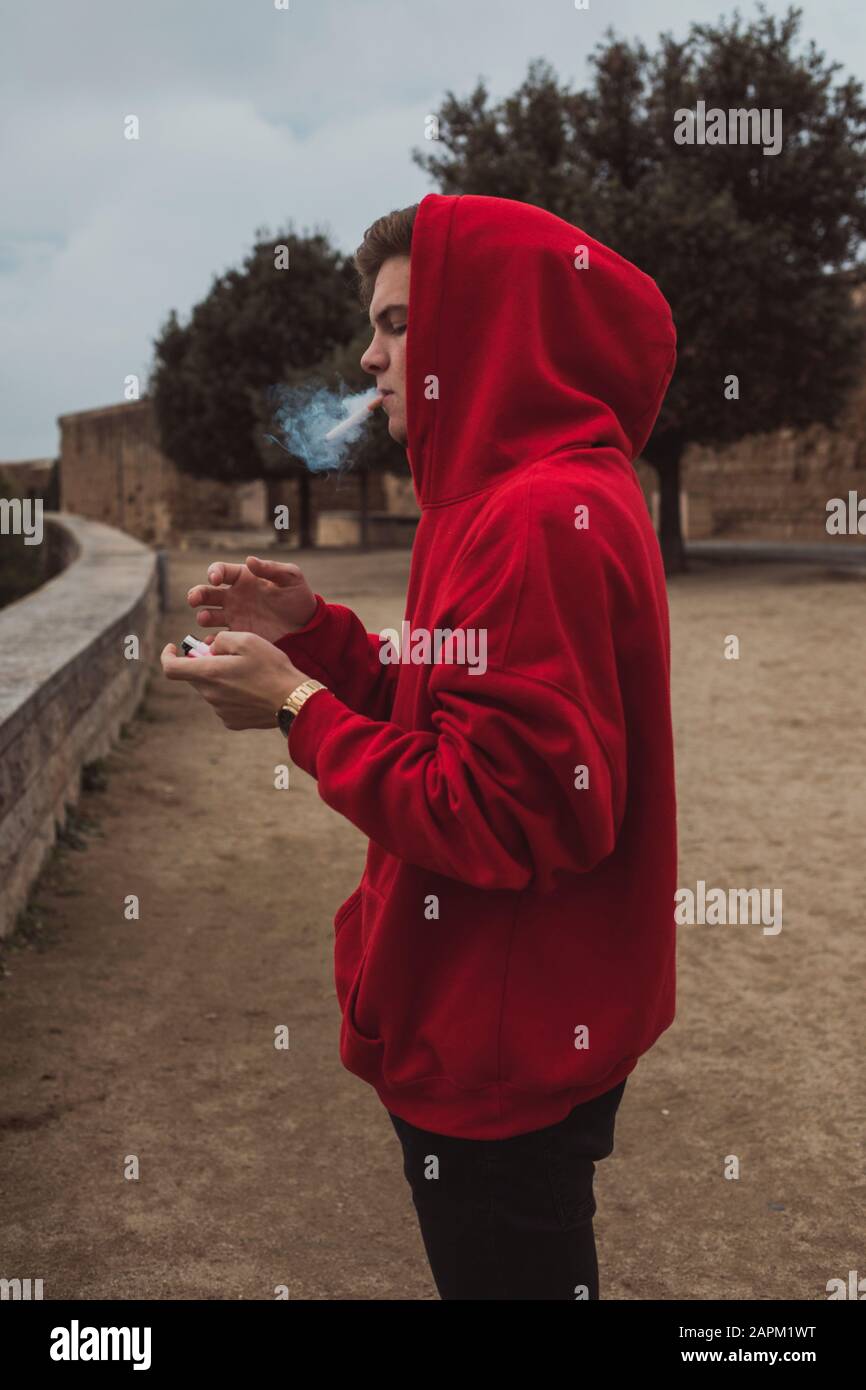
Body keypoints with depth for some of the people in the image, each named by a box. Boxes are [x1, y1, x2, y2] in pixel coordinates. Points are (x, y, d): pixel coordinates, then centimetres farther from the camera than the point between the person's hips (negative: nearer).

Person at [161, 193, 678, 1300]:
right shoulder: (515, 498, 10)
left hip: (507, 1069, -10)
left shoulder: (545, 516, -24)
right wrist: (311, 632, 1)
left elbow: (508, 819, -27)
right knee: (517, 1271, 25)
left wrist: (299, 707, -19)